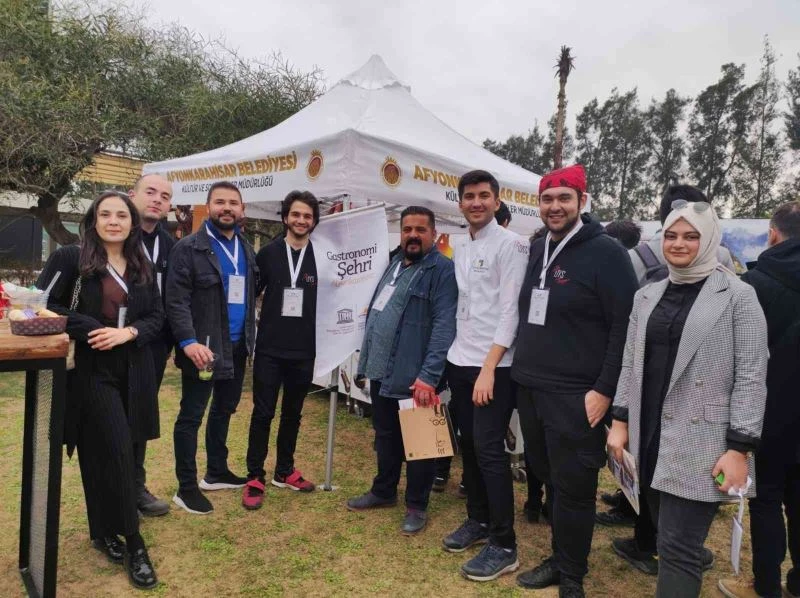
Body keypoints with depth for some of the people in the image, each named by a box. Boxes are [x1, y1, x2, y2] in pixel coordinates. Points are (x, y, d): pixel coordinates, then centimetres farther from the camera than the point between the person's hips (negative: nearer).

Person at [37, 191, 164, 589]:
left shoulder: (143, 267, 10)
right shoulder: (70, 258, -3)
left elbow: (157, 316, 8)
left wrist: (128, 332, -11)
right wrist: (92, 329, -16)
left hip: (132, 373, 4)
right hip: (90, 371, -4)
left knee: (106, 452, 13)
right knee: (117, 452, -7)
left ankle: (105, 532, 30)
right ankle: (133, 541, 5)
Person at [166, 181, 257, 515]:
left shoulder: (247, 250, 12)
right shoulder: (188, 248, -8)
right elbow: (176, 301, -15)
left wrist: (249, 337, 5)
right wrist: (188, 341, -26)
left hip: (237, 347, 7)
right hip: (203, 347, -7)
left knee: (224, 410, 18)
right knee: (191, 416, 3)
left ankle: (217, 472, 34)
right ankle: (186, 487, 14)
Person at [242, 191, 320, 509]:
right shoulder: (268, 253, -1)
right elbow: (251, 292, 4)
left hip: (304, 351, 1)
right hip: (269, 348, -1)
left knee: (293, 413, 15)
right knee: (263, 413, 4)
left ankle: (284, 470, 31)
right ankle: (255, 477, 18)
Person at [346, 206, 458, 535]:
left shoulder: (442, 269, -12)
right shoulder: (395, 264, 15)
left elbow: (444, 325, -21)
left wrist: (428, 375, -28)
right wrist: (365, 362, 18)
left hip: (414, 376, -8)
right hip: (382, 371, 8)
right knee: (385, 435, 21)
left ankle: (416, 506, 22)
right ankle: (383, 491, 38)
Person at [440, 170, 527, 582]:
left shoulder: (510, 244, -7)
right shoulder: (460, 251, 14)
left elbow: (511, 311, -13)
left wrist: (489, 368, -18)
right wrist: (457, 356, 10)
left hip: (494, 367, -7)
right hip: (459, 362, 7)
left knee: (489, 450, -6)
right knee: (468, 446, 14)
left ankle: (504, 546, 7)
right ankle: (478, 520, 30)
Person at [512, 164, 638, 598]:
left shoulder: (606, 252, -9)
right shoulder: (536, 251, 11)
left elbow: (625, 325, -13)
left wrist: (604, 389, -15)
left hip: (576, 396, -6)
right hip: (529, 389, 7)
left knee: (573, 489, 4)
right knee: (547, 480, 17)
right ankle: (559, 561, 35)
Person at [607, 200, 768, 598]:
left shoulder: (738, 296, -4)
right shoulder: (647, 296, 10)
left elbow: (751, 377, -8)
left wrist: (739, 448, -12)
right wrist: (620, 421, 6)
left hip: (698, 443, -5)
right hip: (649, 435, 5)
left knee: (678, 548, -3)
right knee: (669, 539, 15)